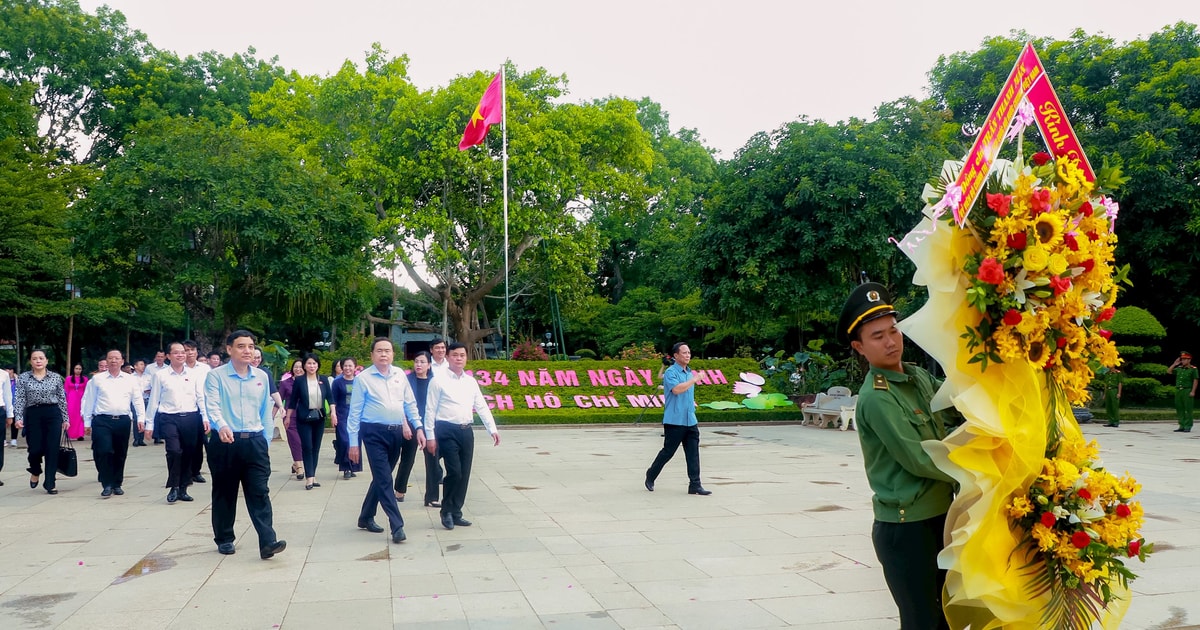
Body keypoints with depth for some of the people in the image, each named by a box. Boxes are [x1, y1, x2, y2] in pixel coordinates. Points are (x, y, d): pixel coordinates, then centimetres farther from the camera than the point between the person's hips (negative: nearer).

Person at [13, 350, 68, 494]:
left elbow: (62, 399, 7)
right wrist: (18, 418, -11)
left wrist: (65, 418, 5)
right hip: (33, 415, 0)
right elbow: (19, 399, -1)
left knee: (52, 450, -2)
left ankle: (50, 483, 7)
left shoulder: (56, 377, 5)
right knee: (36, 449, -2)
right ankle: (35, 471, 32)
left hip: (53, 414, 0)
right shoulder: (23, 378, 4)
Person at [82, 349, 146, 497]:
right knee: (103, 451, -13)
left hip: (123, 420, 2)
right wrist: (87, 422, 7)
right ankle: (107, 485, -4)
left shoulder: (131, 380, 10)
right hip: (102, 420, -2)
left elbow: (138, 401, 8)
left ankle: (117, 484, 21)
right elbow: (89, 402, 9)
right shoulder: (97, 379, 7)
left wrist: (141, 418, -2)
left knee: (120, 454, 8)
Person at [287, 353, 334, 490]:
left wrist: (333, 412, -9)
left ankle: (312, 476, 12)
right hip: (304, 418, -3)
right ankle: (309, 477, -7)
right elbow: (293, 400, 1)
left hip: (319, 417, 3)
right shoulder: (299, 380, -4)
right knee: (307, 447, -7)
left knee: (316, 447, 5)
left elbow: (329, 397, 3)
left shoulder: (324, 379, 2)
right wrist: (288, 416, 3)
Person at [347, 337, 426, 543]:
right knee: (384, 480, -8)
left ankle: (366, 517, 31)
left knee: (381, 478, 15)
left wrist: (418, 427, 4)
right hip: (374, 433, -5)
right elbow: (354, 412, -3)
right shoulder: (364, 378, -5)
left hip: (396, 432, 5)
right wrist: (353, 443, -5)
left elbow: (410, 403, 13)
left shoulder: (400, 375, 7)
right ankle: (397, 526, -8)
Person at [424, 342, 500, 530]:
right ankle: (447, 511, 10)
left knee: (464, 474, 7)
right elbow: (430, 410, -5)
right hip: (447, 431, -5)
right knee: (454, 472, -10)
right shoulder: (438, 380, -4)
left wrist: (492, 429, 3)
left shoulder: (471, 381, 11)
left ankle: (456, 513, 21)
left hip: (466, 431, 6)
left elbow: (482, 406, 11)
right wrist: (430, 436, -8)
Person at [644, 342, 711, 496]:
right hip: (674, 421, -7)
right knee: (668, 451, 3)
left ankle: (695, 485, 3)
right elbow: (676, 389, -27)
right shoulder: (671, 372, -10)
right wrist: (694, 380, -20)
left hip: (690, 421, 7)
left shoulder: (690, 373, 15)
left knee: (693, 453, 1)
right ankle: (651, 475, 24)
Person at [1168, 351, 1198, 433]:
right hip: (1178, 390, 6)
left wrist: (1193, 391, -13)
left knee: (1188, 409, -3)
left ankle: (1188, 427, 0)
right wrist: (1174, 364, 7)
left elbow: (1195, 381, -6)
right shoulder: (1179, 369, 14)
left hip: (1187, 391, -6)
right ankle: (1182, 426, 14)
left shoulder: (1193, 369, -2)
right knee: (1179, 409, 7)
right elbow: (1169, 371, 18)